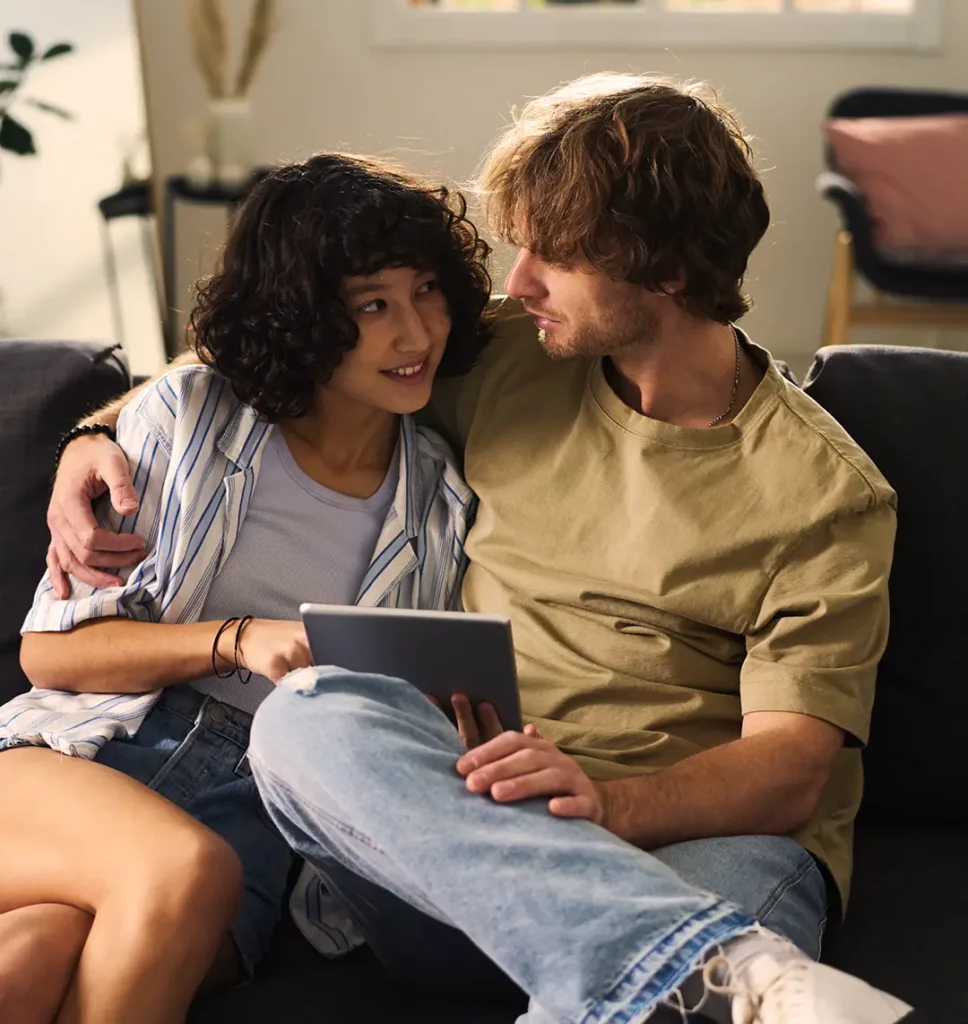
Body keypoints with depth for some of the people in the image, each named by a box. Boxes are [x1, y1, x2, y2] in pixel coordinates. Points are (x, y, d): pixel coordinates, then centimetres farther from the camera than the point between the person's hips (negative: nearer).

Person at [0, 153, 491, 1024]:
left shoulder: (447, 508, 10)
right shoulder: (187, 415, 6)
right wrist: (237, 640, -10)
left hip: (253, 811, 0)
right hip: (71, 756, 0)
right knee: (186, 868, -36)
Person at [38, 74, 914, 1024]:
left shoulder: (827, 490, 2)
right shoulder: (507, 363, 15)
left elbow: (792, 771, -6)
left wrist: (612, 801, -26)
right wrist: (96, 434, 11)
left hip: (705, 839, -6)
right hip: (470, 822, 7)